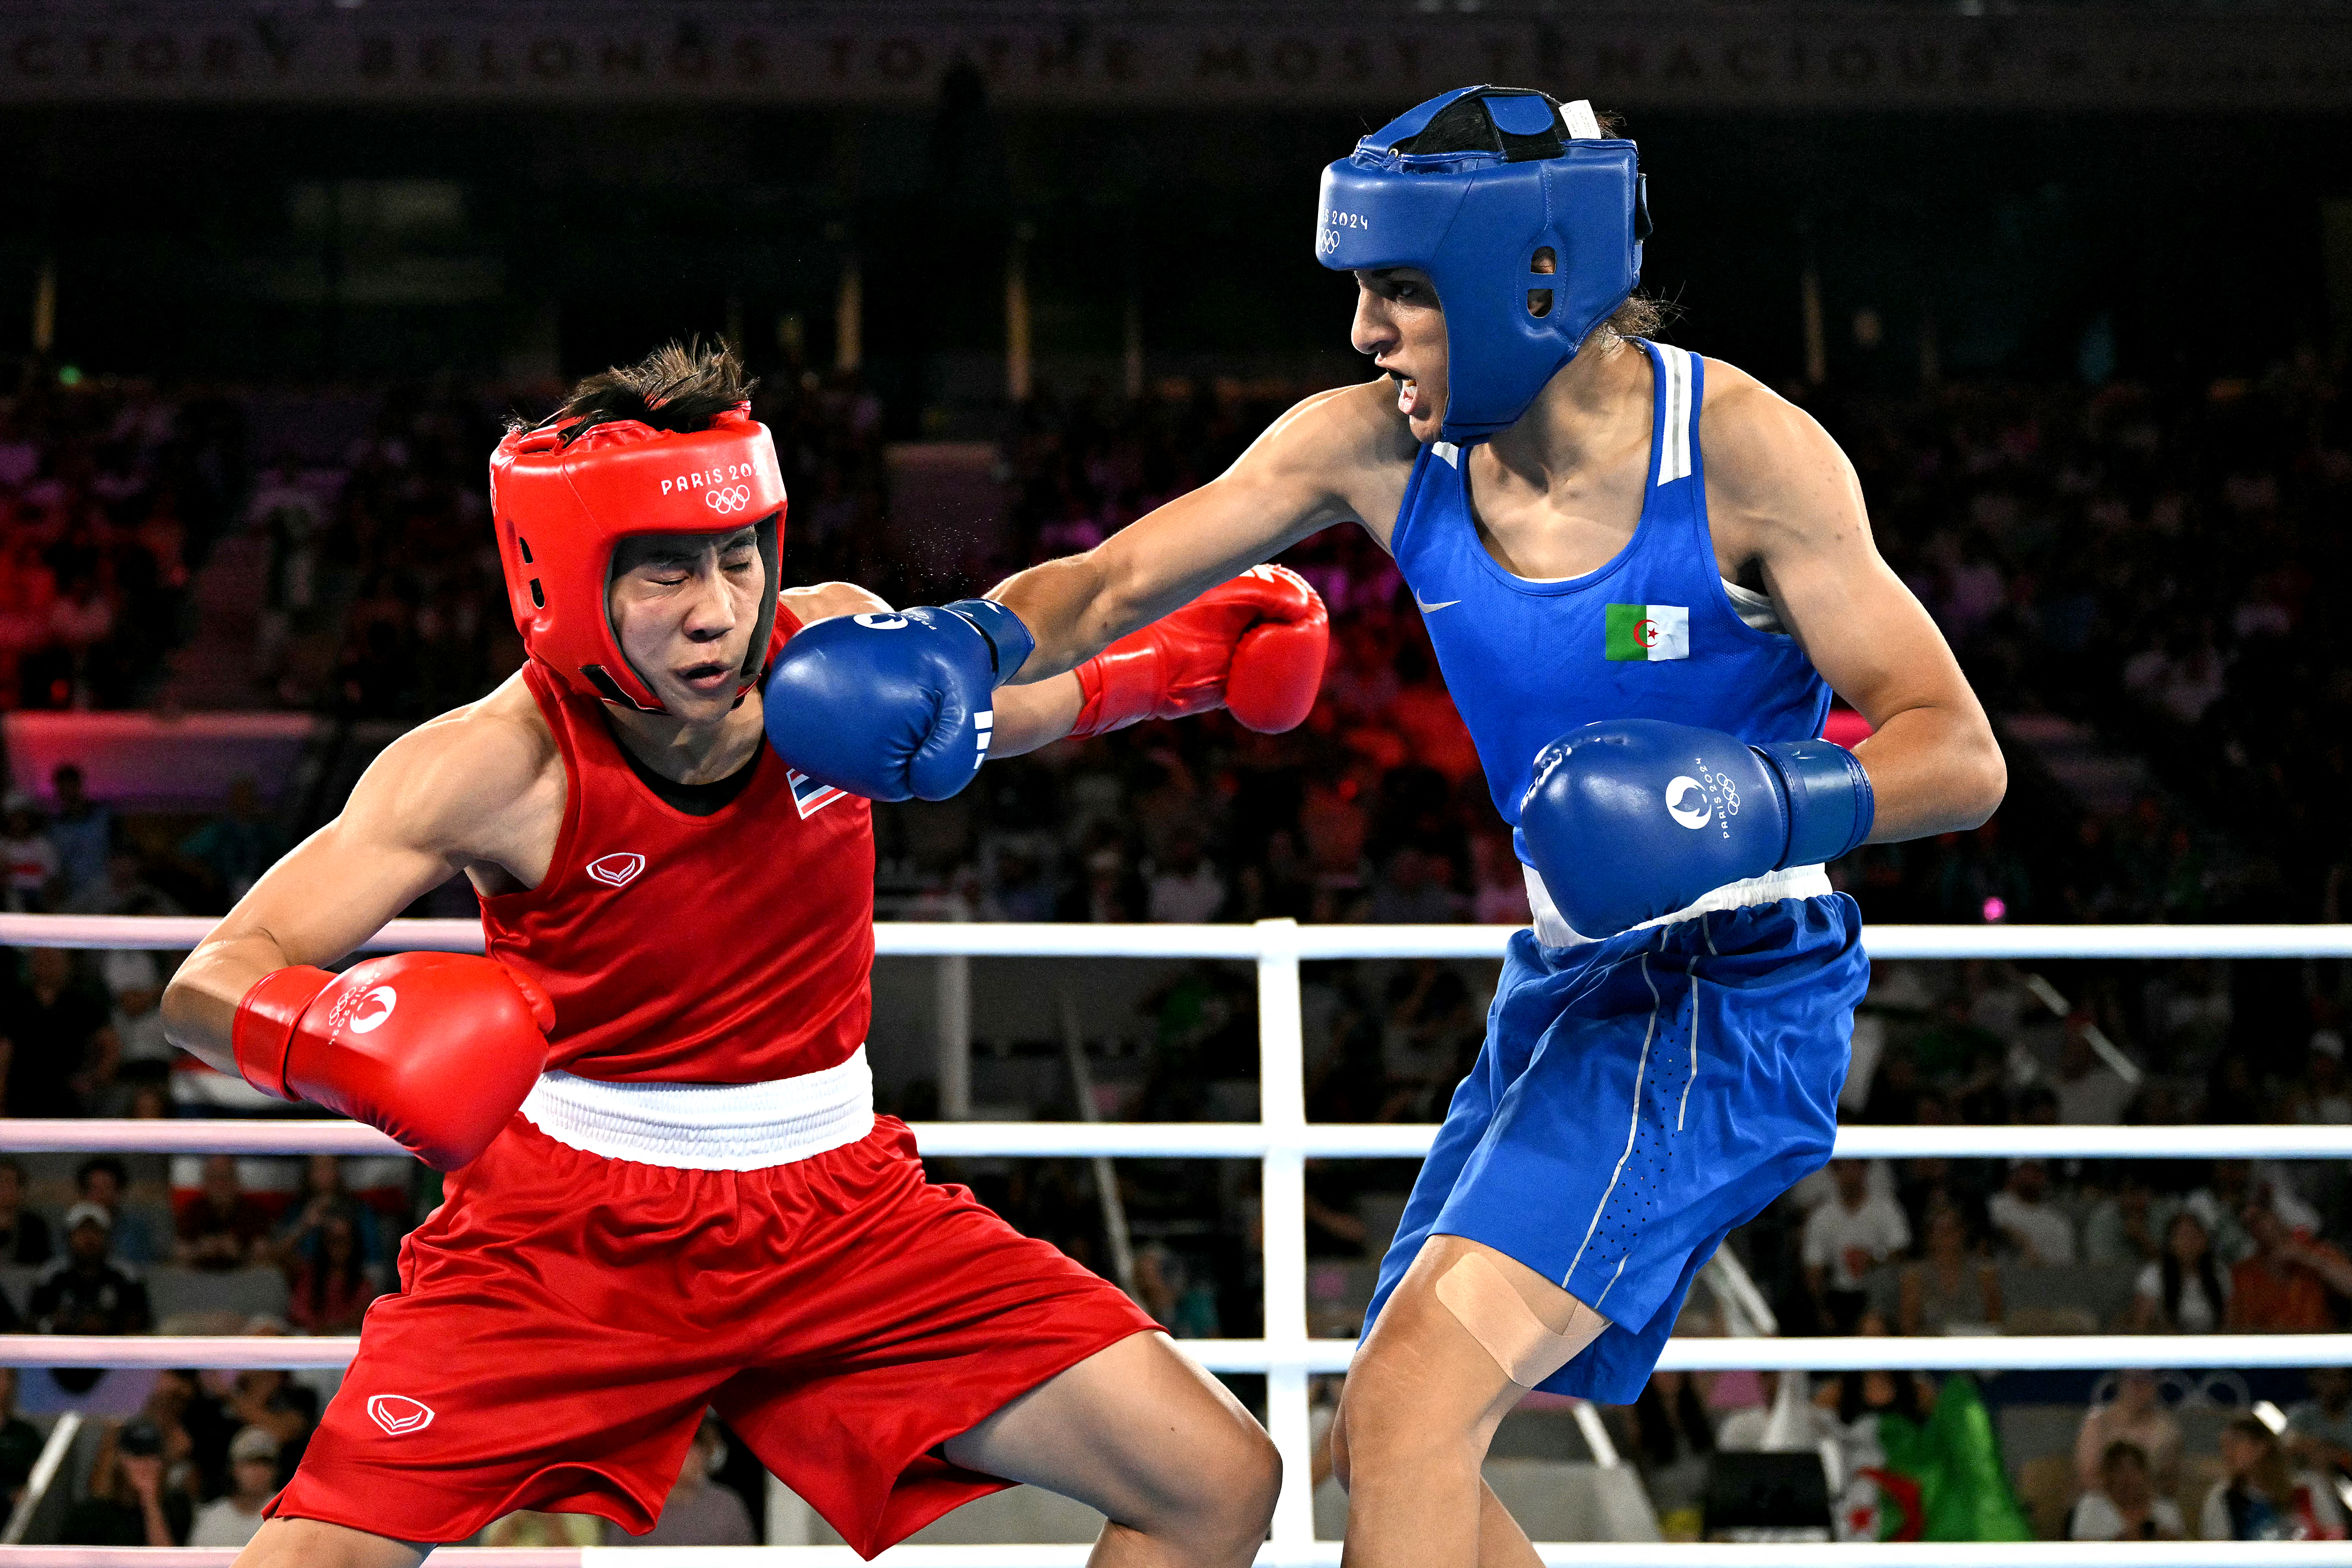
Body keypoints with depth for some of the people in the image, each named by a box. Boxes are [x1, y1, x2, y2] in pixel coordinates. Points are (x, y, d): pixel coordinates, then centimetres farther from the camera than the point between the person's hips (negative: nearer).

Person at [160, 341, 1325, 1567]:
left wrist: (1191, 652, 3)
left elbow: (1011, 706, 18)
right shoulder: (499, 765, -20)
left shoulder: (837, 649, -8)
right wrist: (330, 1033, -45)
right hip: (569, 1224, -3)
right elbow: (207, 984, -22)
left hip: (837, 1211, 4)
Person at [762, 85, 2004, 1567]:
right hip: (1570, 988, 8)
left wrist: (1766, 800, -35)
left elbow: (1962, 755, -16)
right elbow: (1114, 584, 1)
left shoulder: (1743, 451, -18)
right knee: (1390, 1442, 15)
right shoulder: (1375, 445, -3)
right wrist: (959, 650, -21)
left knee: (1413, 1401, -22)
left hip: (1729, 1001, -8)